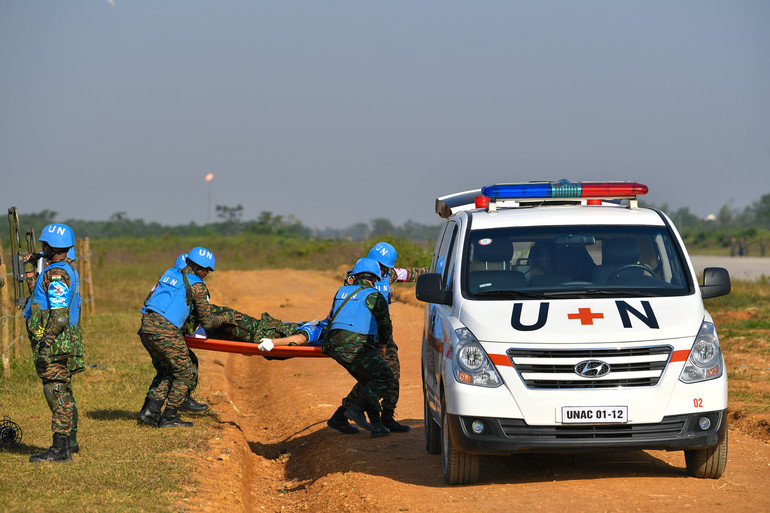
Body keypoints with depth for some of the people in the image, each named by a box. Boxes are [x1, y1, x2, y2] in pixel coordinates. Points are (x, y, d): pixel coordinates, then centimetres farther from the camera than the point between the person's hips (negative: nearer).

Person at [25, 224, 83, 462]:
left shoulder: (55, 275, -18)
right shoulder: (69, 270, 14)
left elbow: (59, 316, -23)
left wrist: (45, 343, -22)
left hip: (54, 344, -10)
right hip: (68, 341, 10)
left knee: (57, 393, -8)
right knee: (63, 393, 17)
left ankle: (60, 448, -8)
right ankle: (70, 441, 25)